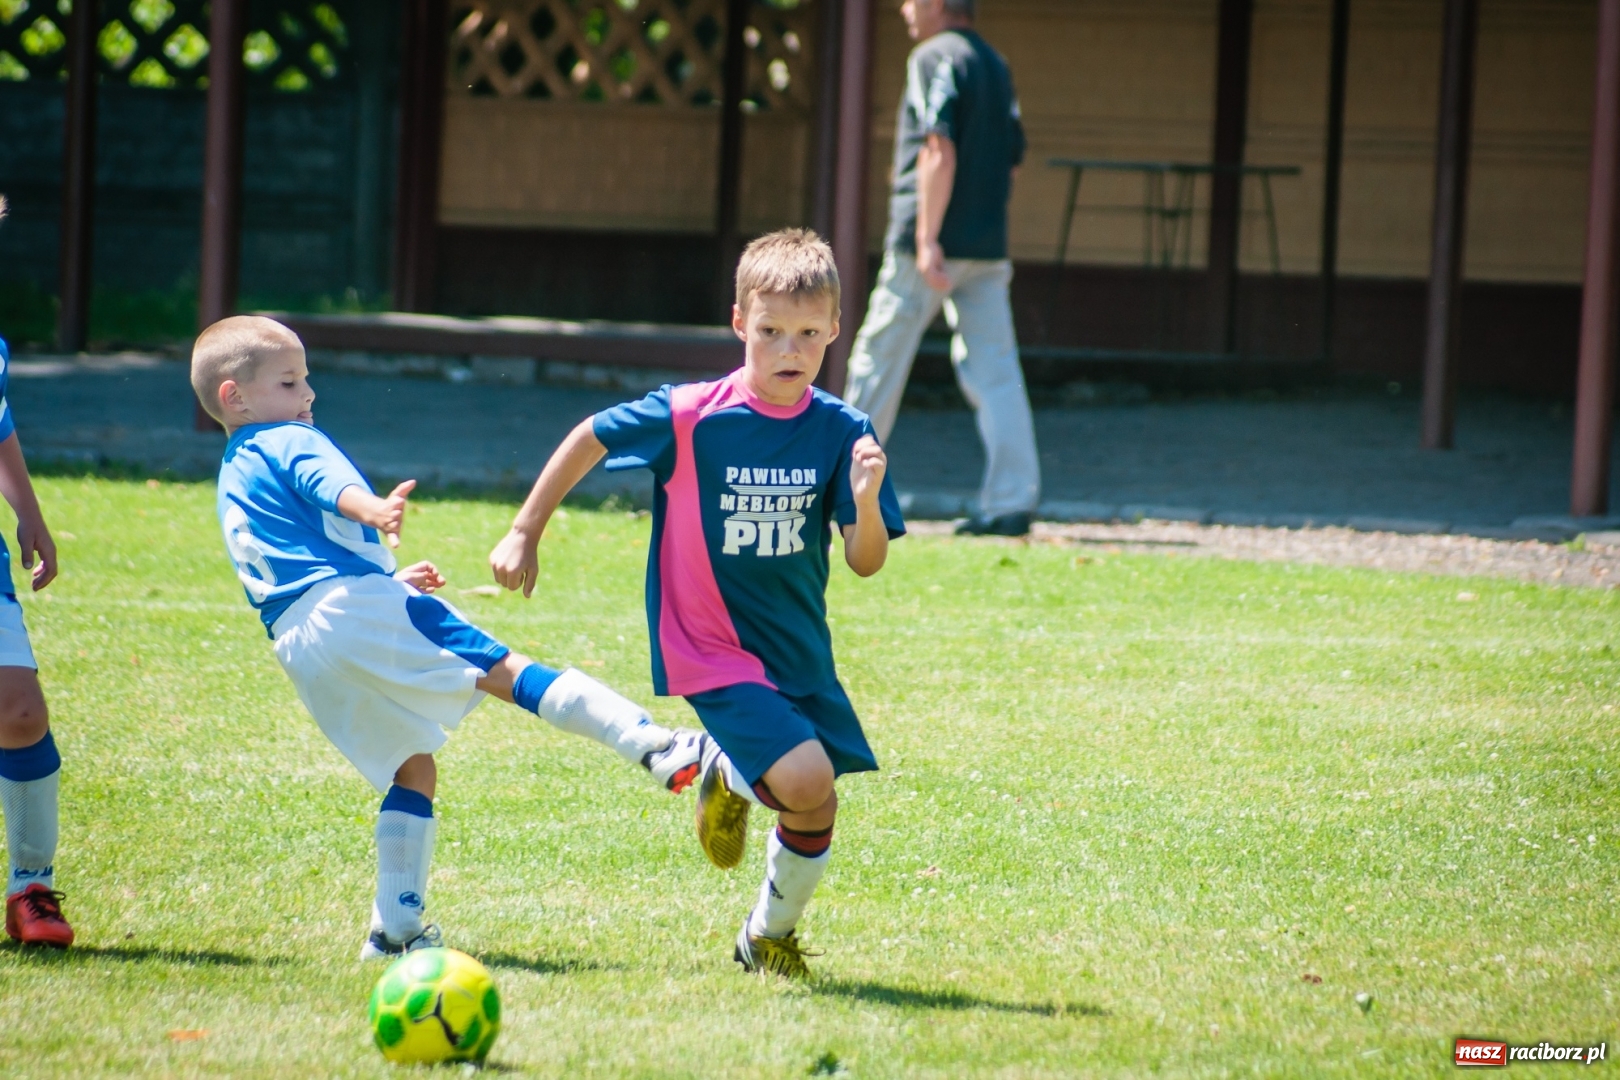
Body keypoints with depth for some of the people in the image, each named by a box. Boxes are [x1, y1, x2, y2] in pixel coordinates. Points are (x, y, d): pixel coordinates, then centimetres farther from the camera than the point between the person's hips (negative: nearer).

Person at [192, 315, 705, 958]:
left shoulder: (230, 486, 32)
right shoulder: (289, 442, 6)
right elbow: (331, 484, -19)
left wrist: (388, 581, 43)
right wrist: (373, 511, -40)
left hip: (298, 649, 8)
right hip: (353, 605, -8)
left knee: (410, 768, 13)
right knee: (503, 668, -16)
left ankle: (394, 927, 3)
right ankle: (652, 745, -30)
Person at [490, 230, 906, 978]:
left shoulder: (841, 433, -7)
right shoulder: (691, 418, -16)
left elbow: (866, 563, -9)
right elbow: (590, 439, 1)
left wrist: (866, 502, -30)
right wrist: (525, 533, 5)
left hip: (799, 654, 5)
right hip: (711, 650, -5)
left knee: (814, 817, 10)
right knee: (806, 781, -23)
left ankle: (769, 937, 38)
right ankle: (728, 776, 11)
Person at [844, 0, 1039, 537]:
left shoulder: (935, 57, -9)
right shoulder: (997, 65, 17)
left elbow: (940, 151, -19)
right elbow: (1011, 158, 19)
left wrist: (927, 239, -23)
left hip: (932, 241, -7)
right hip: (988, 246, 7)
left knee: (879, 358, 6)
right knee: (994, 370, 0)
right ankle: (1012, 501, -10)